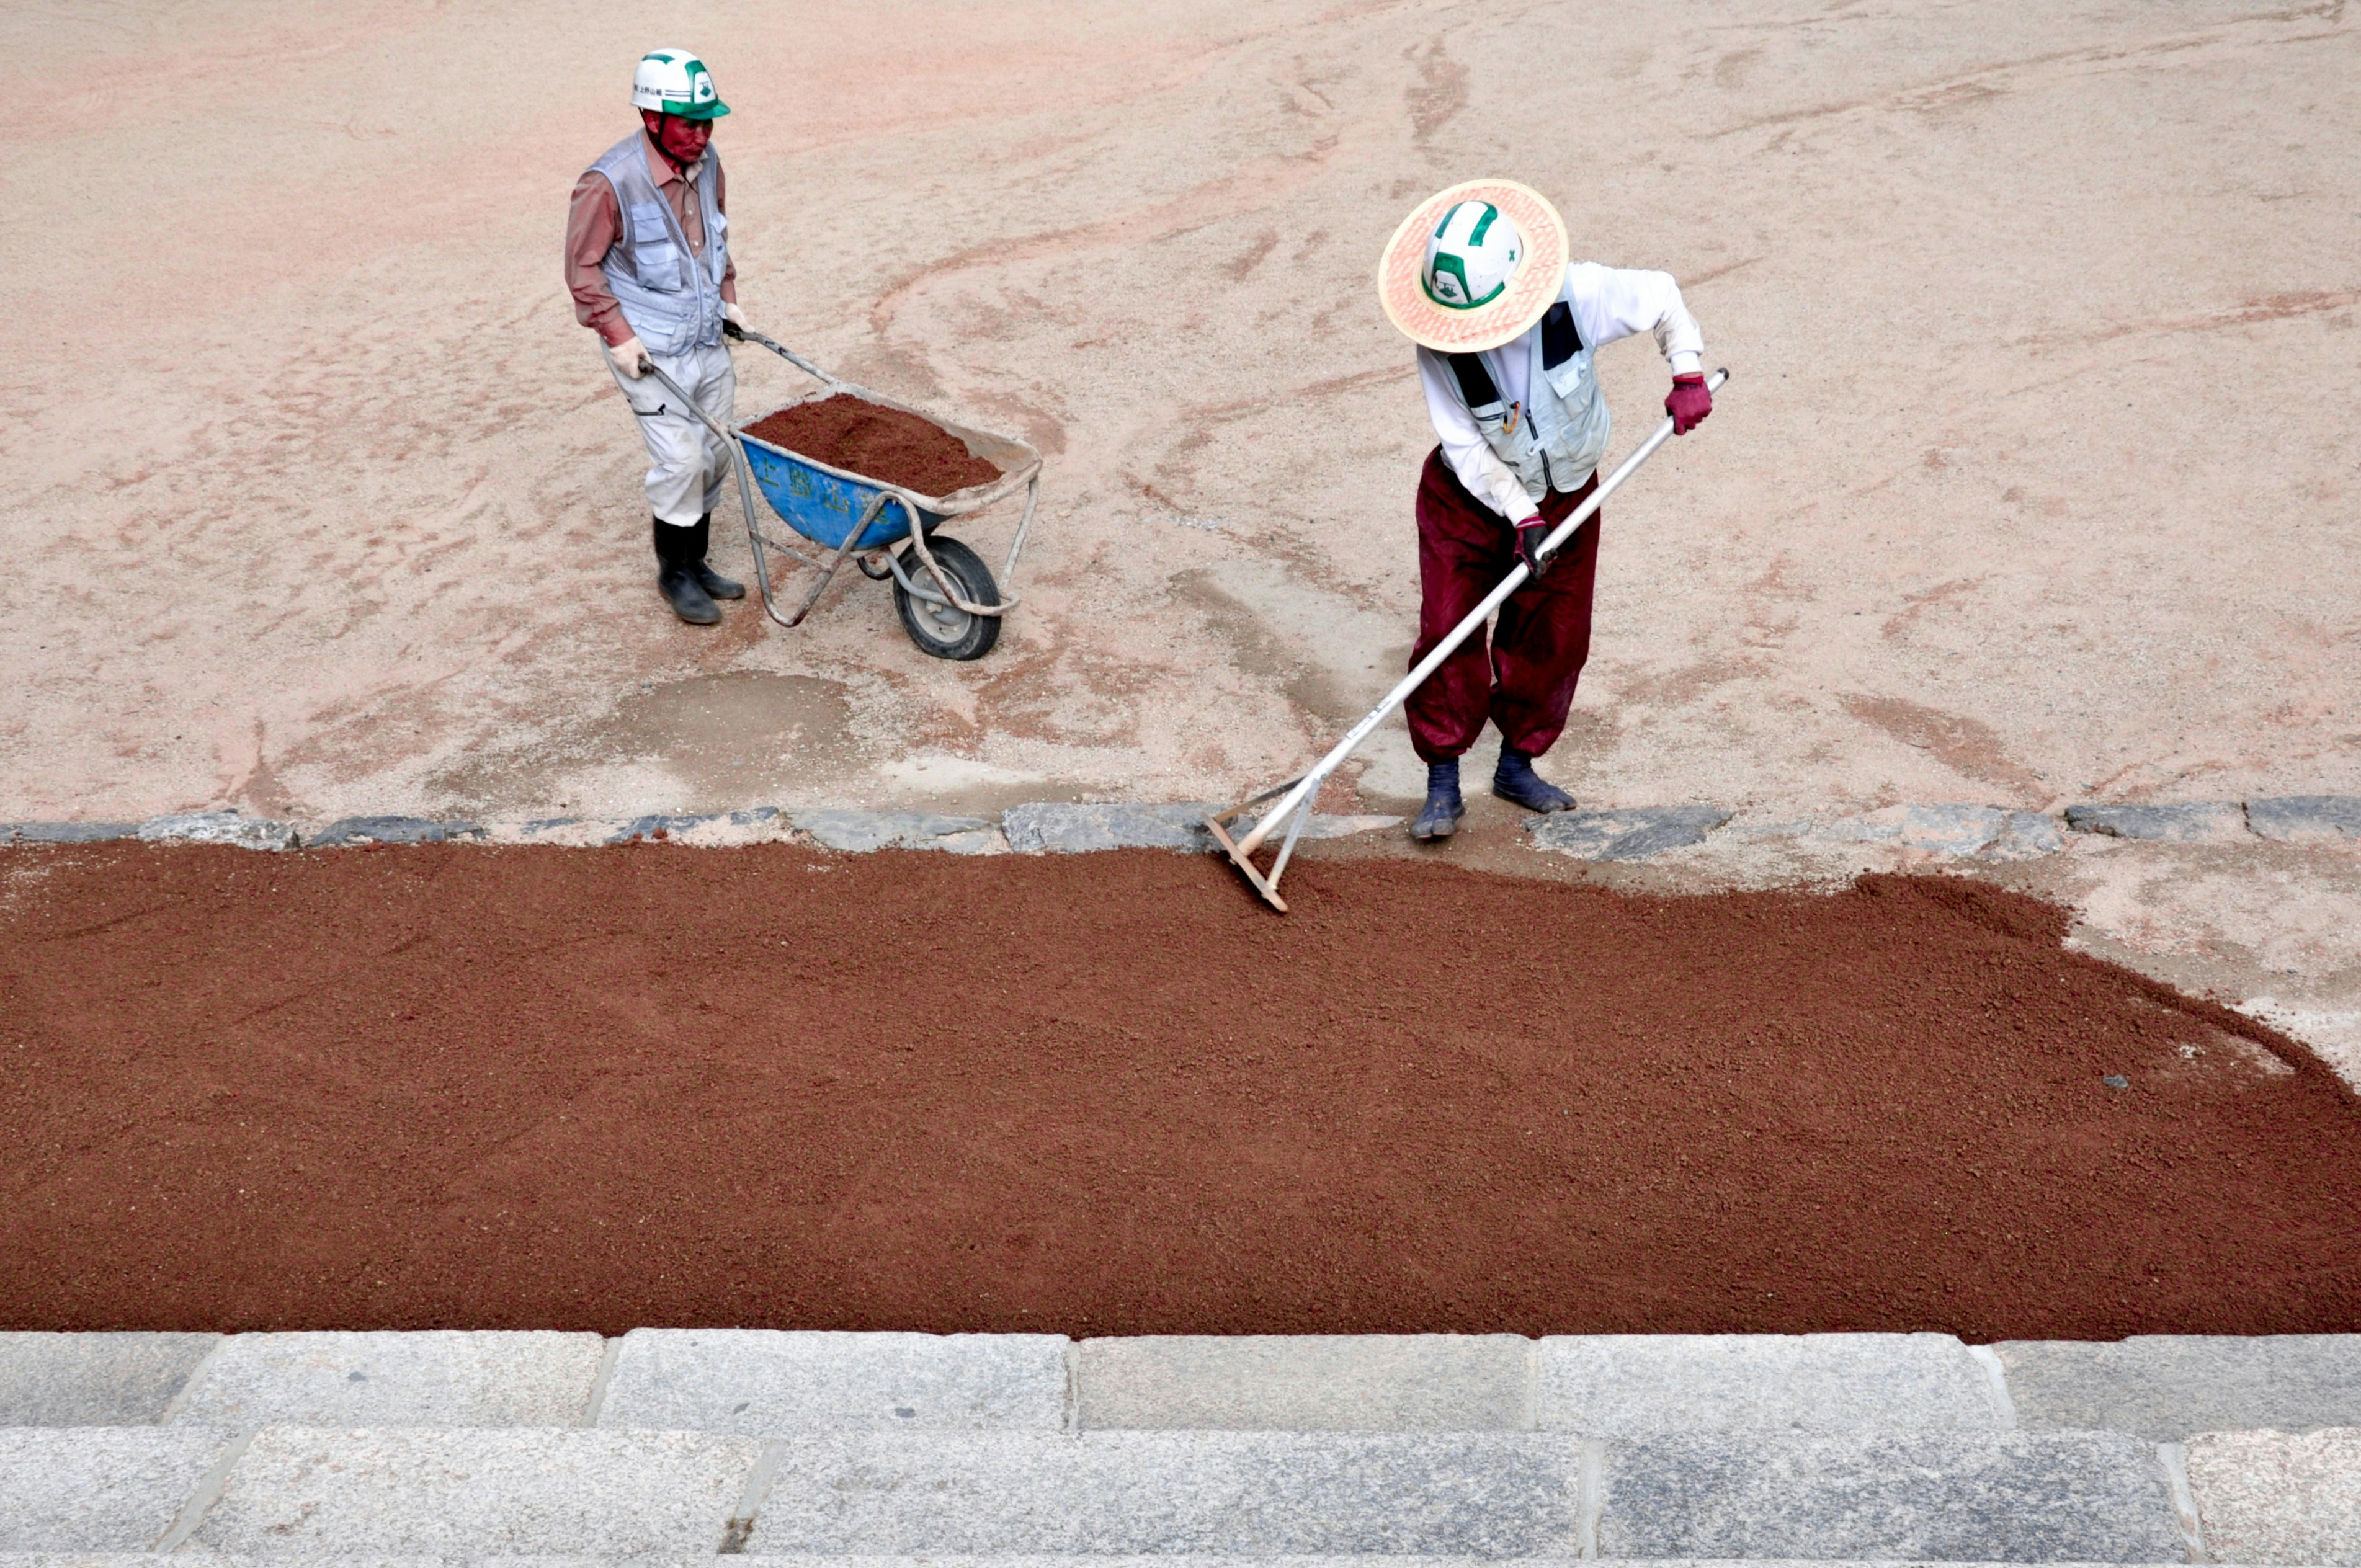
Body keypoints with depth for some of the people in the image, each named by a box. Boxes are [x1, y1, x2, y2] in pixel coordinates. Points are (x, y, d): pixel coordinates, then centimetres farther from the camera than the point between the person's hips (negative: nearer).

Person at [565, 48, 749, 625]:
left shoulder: (707, 164, -1)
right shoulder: (610, 182, -22)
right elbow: (583, 267, -13)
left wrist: (728, 296, 13)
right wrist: (616, 334, -17)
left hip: (709, 339, 7)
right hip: (650, 349, -7)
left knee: (715, 455, 12)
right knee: (680, 457, -9)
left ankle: (696, 561, 29)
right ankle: (674, 573, 10)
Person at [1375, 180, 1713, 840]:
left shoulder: (1577, 296, -24)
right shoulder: (1438, 346, -27)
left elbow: (1660, 297, -5)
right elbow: (1466, 447, -21)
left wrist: (1687, 374, -14)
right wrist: (1521, 515, -27)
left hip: (1565, 495, 2)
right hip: (1469, 499, -2)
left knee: (1552, 638, 7)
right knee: (1448, 633, -9)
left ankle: (1517, 765, 25)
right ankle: (1443, 785, 3)